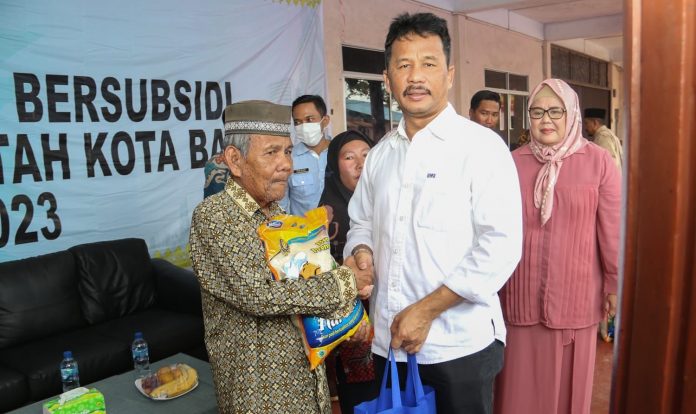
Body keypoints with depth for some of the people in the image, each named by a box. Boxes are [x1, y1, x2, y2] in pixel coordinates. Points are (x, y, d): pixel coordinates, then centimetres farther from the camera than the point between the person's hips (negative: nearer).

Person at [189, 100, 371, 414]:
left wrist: (346, 314, -3)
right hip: (257, 385, -7)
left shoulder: (276, 214, 6)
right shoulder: (213, 214, -16)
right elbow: (259, 295, -25)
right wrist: (343, 282, -17)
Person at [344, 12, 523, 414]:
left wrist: (426, 309, -17)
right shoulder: (380, 154, 8)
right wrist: (361, 251, -4)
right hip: (387, 342, 5)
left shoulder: (482, 146, -9)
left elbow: (501, 247, -16)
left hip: (459, 346, -5)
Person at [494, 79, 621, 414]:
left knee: (569, 381, 15)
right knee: (522, 385, 12)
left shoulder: (598, 161, -5)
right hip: (521, 295, 2)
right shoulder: (514, 162, 0)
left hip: (575, 295, -1)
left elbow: (612, 229, -2)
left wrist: (616, 284, 1)